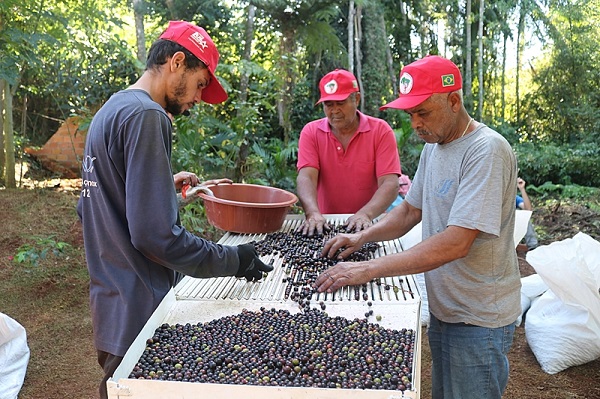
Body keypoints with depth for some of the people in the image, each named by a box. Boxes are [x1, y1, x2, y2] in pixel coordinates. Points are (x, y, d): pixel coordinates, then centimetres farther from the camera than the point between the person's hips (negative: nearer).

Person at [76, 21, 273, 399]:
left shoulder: (109, 111, 12)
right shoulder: (146, 116, -19)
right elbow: (157, 236, -24)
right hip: (138, 311, -10)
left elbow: (87, 206, 19)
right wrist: (233, 260, -13)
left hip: (110, 303, 10)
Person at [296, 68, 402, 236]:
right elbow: (306, 177, -10)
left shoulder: (381, 130, -1)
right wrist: (313, 213, -28)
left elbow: (390, 184, -10)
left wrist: (366, 214, -27)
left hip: (368, 224, -1)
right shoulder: (311, 132, 3)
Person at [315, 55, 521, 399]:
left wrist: (370, 269, -31)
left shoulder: (487, 151, -23)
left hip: (478, 317, -8)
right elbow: (411, 211, 14)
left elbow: (456, 243, -30)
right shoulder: (433, 146, 5)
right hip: (442, 307, 8)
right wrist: (363, 237, -3)